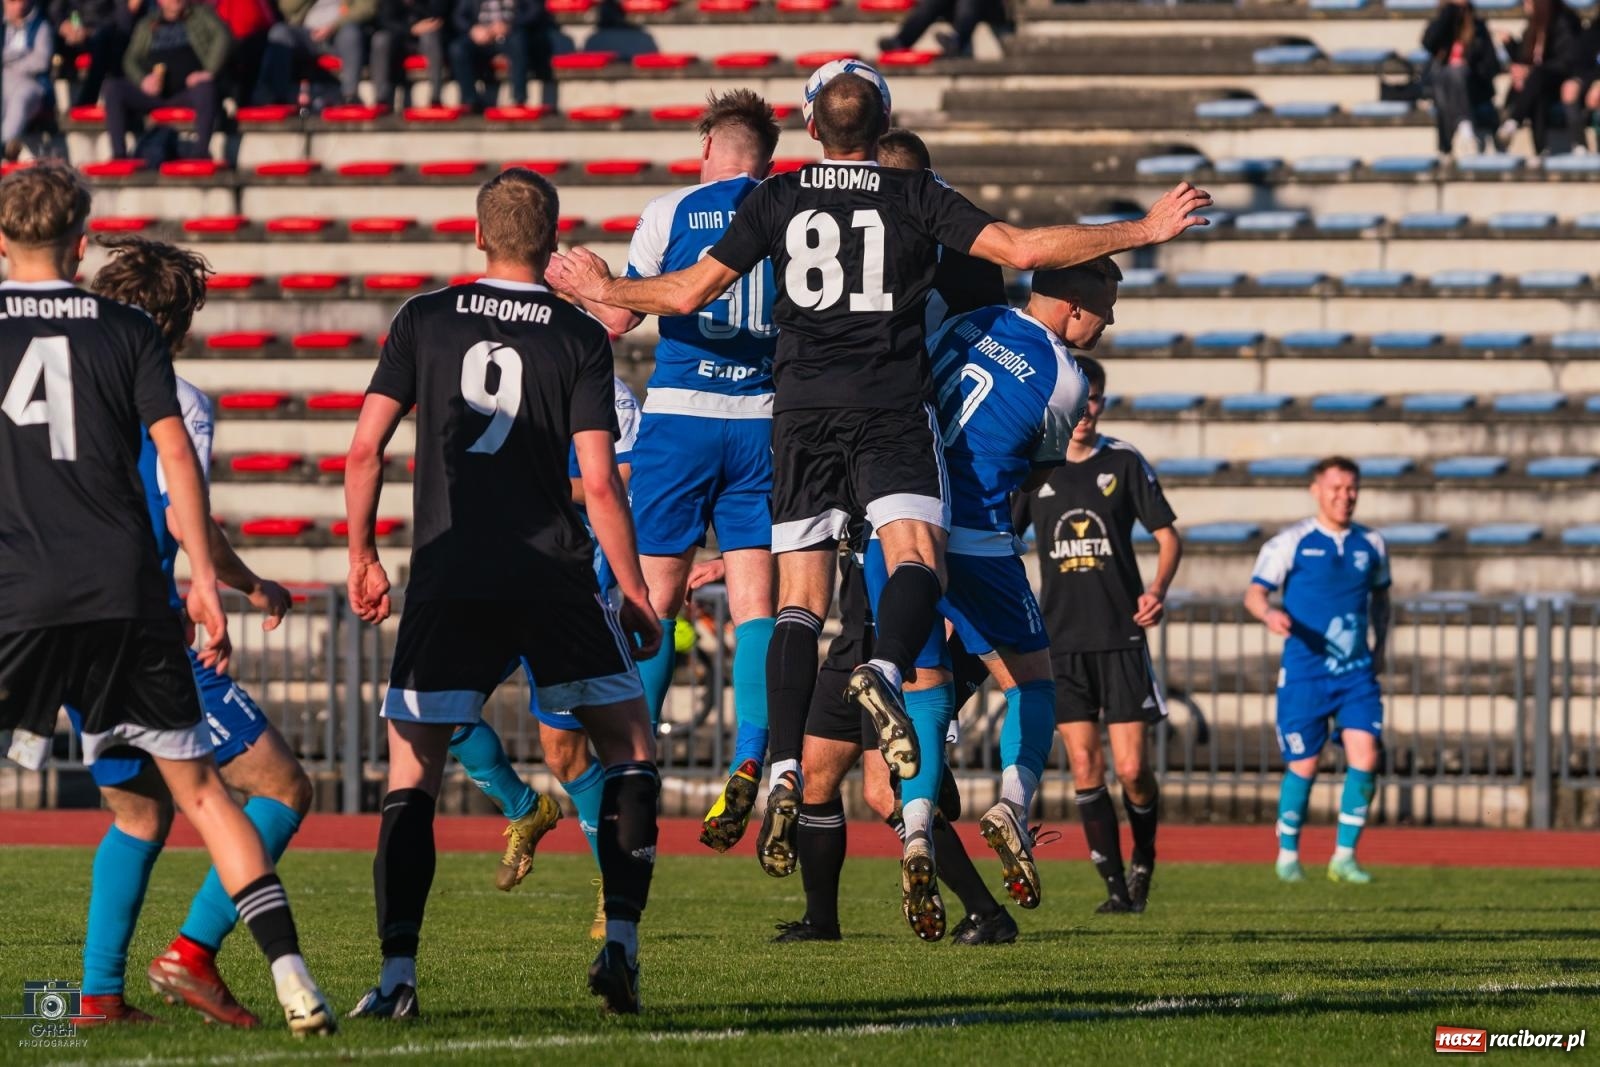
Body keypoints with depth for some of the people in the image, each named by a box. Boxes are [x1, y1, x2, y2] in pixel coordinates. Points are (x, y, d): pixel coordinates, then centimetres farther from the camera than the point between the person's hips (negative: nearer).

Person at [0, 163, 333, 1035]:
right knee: (196, 787, 7)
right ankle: (291, 974, -2)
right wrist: (204, 578, 3)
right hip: (124, 594, 2)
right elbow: (174, 450, 1)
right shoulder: (128, 331, 7)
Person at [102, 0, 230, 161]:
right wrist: (143, 80, -9)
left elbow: (223, 36, 1)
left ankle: (202, 153, -41)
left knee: (205, 87, -38)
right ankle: (119, 155, -29)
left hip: (187, 91, -3)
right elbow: (131, 60, 14)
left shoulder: (200, 14, 16)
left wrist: (209, 71, -15)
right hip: (152, 92, 3)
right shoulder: (146, 26, 23)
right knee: (113, 88, -22)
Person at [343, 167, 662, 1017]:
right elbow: (599, 482, -5)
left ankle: (396, 974, -7)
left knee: (411, 778, 4)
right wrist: (636, 595, 3)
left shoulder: (424, 320, 4)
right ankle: (620, 943, 3)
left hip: (446, 583, 1)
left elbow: (364, 451, 2)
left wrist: (362, 556, 14)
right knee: (629, 750, 15)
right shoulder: (579, 337, 0)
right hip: (554, 579, -1)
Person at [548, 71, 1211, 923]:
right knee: (916, 562, -13)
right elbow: (1021, 250, -1)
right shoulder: (915, 196, 5)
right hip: (891, 408, -2)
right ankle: (885, 670, -47)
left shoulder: (776, 200, 9)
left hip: (801, 411, 2)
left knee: (800, 598, 5)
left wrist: (607, 292, 28)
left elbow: (689, 292, 9)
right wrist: (1144, 232, 5)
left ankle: (783, 769, -6)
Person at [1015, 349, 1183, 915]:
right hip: (1061, 640, 2)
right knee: (1085, 767, -3)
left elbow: (1167, 534, 6)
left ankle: (1143, 862, 20)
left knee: (1133, 770, -6)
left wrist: (1158, 589, -12)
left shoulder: (1124, 462, 2)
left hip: (1122, 636, -1)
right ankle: (1116, 886, 3)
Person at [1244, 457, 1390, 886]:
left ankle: (1344, 855, -2)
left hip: (1357, 673, 3)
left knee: (1365, 755, -11)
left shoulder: (1371, 544, 9)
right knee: (1303, 766, 0)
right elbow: (1255, 592, -4)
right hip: (1304, 672, -3)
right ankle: (1288, 853, 20)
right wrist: (1269, 613, -26)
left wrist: (1380, 646, 12)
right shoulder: (1291, 543, -3)